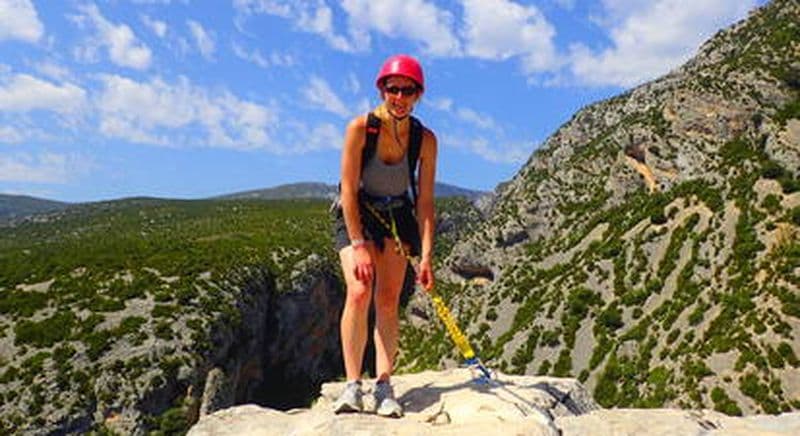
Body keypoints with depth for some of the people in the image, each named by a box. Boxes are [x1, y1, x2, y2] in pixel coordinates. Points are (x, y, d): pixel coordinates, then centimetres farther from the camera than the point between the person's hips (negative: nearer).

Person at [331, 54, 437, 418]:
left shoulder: (425, 139, -13)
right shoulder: (360, 128, -20)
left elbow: (425, 201, -11)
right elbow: (348, 190, -19)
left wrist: (426, 256, -17)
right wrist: (358, 245, -24)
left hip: (398, 217, 2)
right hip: (357, 214, -2)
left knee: (389, 300, -5)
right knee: (359, 292, -19)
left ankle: (384, 386, -2)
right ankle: (352, 385, -14)